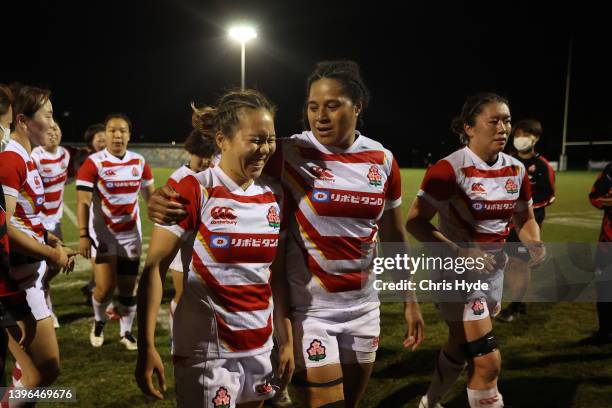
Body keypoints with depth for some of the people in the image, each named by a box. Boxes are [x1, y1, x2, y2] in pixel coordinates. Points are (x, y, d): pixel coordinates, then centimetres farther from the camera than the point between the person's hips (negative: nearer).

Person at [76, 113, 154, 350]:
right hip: (103, 234, -4)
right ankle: (98, 322, 24)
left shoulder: (139, 162, 2)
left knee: (128, 287, 8)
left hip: (131, 234, 4)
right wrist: (83, 235, -18)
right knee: (105, 287, -7)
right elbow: (83, 202, -12)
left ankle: (126, 332, 24)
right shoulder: (93, 163, -11)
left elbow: (150, 195, 14)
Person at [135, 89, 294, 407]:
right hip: (206, 351, -5)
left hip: (259, 348, 5)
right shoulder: (195, 190, -13)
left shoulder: (274, 196, 2)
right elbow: (154, 267, -12)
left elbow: (277, 274, 8)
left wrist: (286, 341, 7)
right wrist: (146, 347, -17)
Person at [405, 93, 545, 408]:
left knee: (461, 348, 21)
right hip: (457, 273, -7)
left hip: (493, 271, 7)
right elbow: (415, 221, -21)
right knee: (488, 361, -8)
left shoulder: (516, 169, 0)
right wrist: (461, 254, -30)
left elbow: (525, 219, 12)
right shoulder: (450, 169, -20)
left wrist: (534, 244, -10)